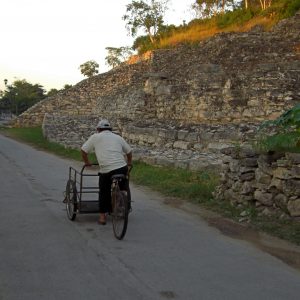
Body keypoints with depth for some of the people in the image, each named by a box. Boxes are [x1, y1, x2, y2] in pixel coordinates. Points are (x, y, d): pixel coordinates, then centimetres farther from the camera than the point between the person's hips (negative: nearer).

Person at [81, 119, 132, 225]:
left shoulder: (95, 137, 11)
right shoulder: (118, 137, 20)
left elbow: (83, 150, 10)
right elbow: (129, 151, 23)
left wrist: (87, 162, 24)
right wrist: (129, 163, 38)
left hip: (106, 170, -2)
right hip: (122, 168, 2)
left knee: (104, 192, 12)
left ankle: (102, 216, 13)